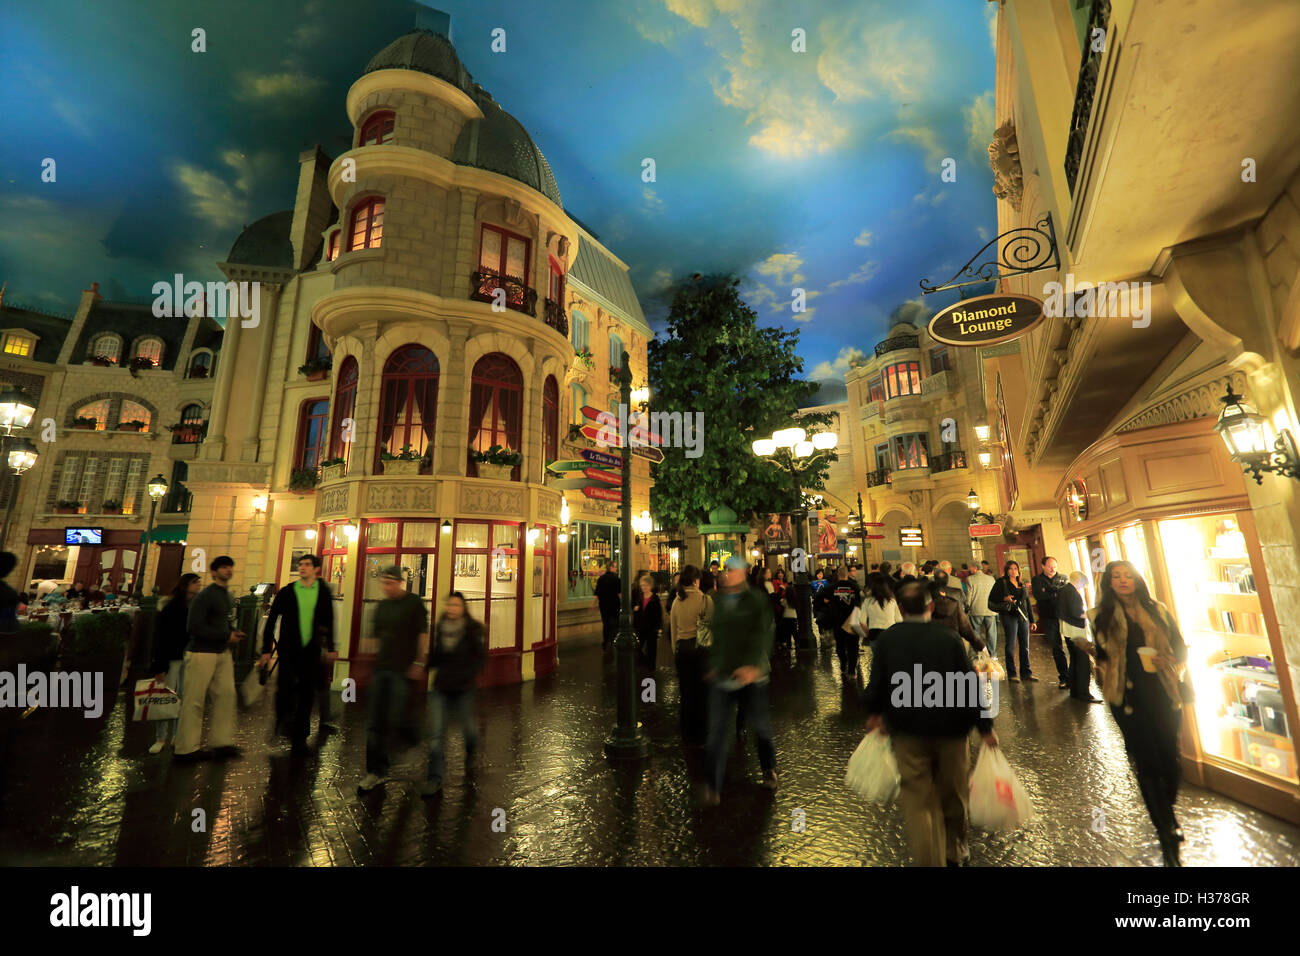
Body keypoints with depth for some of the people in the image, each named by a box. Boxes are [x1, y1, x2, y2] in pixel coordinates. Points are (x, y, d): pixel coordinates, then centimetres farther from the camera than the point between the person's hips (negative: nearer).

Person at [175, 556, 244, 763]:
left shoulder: (228, 596, 14)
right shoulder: (204, 596, -13)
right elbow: (194, 627, -18)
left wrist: (234, 633, 5)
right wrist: (226, 636, -15)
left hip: (222, 653, 8)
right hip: (201, 653, -8)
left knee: (227, 695, 6)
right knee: (193, 702, 0)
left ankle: (222, 742, 15)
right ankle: (185, 749, 11)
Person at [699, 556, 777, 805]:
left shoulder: (755, 600, -7)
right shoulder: (718, 600, 8)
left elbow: (762, 635, -16)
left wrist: (753, 665, -29)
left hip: (750, 675, -3)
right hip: (722, 677, 3)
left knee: (760, 725, 14)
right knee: (717, 731, -1)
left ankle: (769, 769, 41)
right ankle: (713, 789, 9)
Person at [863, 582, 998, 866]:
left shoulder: (885, 640, -7)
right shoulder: (949, 638, -9)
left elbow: (876, 683, -5)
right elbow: (970, 684, -8)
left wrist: (874, 713, 13)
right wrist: (985, 726, 3)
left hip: (907, 729, -1)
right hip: (950, 727, 2)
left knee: (918, 798, 8)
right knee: (953, 792, 22)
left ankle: (928, 859, 8)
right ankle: (955, 851, 42)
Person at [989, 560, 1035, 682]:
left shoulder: (1022, 584, 16)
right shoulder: (1001, 582, 1)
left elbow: (1027, 602, 19)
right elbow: (991, 598, -2)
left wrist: (1032, 619, 16)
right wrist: (1004, 598, -18)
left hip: (1023, 616, 5)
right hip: (1009, 616, -5)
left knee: (1025, 646, 7)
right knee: (1011, 645, -3)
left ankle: (1026, 672, 16)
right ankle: (1011, 674, 3)